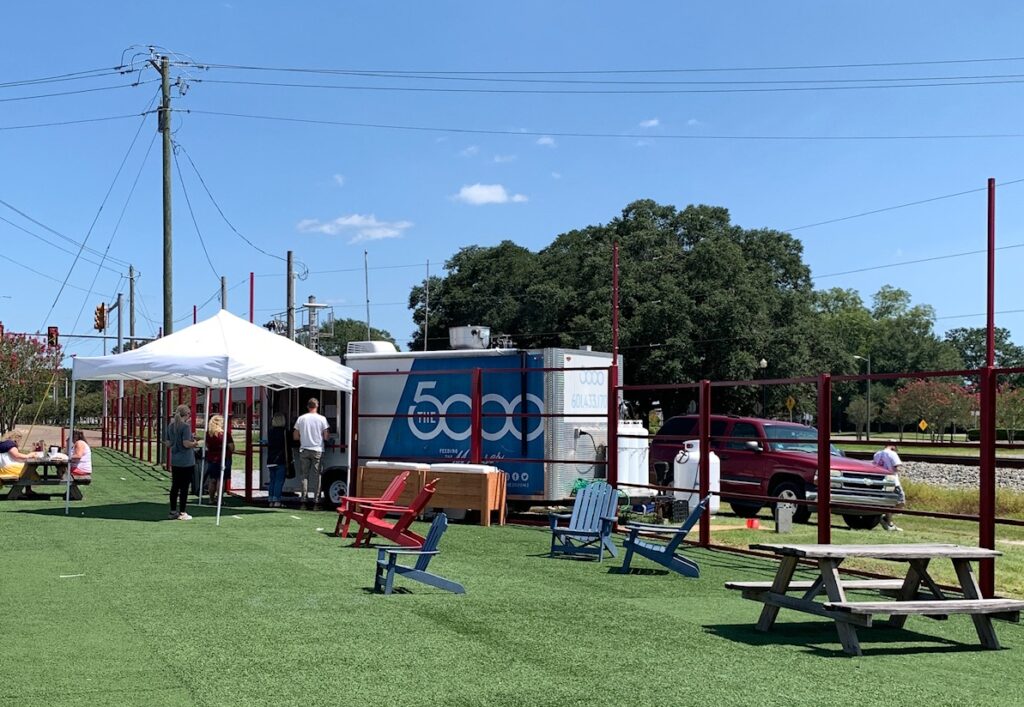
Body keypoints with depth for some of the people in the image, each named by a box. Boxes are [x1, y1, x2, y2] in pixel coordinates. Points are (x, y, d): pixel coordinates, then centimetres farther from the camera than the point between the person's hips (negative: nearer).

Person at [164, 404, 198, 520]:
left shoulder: (171, 426, 6)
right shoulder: (186, 426, -15)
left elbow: (168, 443, 9)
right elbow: (186, 444, -21)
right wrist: (194, 443, -2)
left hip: (175, 461, 7)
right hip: (186, 462, -7)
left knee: (175, 486, 13)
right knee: (184, 487, 1)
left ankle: (173, 512, 18)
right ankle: (182, 513, 5)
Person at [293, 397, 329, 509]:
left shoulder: (301, 418, 2)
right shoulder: (322, 419, -3)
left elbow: (295, 436, 5)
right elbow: (325, 436, -4)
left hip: (304, 450, 2)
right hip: (317, 450, -2)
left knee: (304, 474, 7)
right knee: (317, 475, 3)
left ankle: (304, 498, 2)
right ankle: (316, 498, -1)